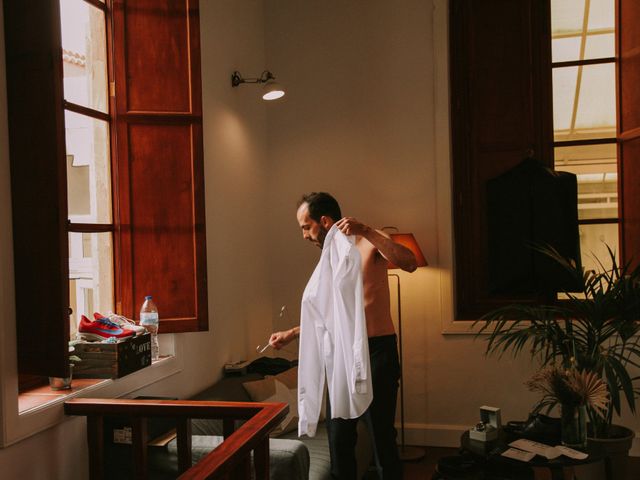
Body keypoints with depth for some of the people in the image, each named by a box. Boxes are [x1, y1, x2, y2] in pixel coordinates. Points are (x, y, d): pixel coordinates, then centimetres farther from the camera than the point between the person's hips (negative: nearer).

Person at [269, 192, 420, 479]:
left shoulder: (370, 242, -7)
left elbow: (409, 263, -27)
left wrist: (366, 231, -32)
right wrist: (291, 334, 17)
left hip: (378, 350, -6)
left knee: (383, 434, 2)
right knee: (339, 437, 7)